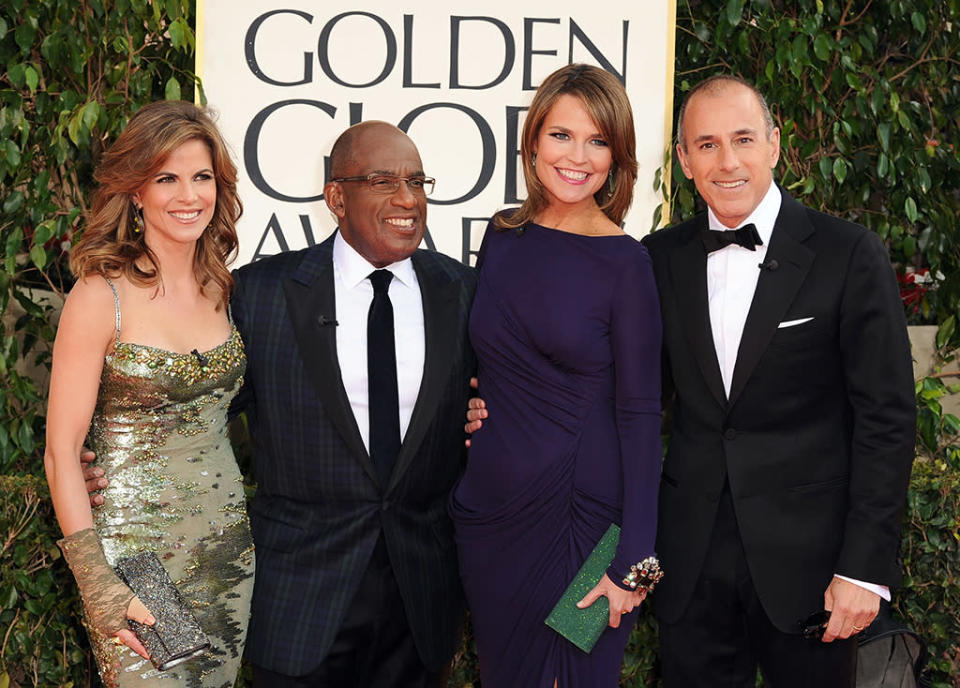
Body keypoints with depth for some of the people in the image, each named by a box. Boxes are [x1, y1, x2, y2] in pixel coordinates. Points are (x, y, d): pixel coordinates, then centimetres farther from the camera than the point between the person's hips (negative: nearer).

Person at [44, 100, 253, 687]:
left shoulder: (221, 288, 4)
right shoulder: (102, 297, -12)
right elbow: (62, 451, -12)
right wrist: (97, 584, -17)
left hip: (227, 545, 6)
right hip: (135, 545, -5)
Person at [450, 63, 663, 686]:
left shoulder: (625, 263, -10)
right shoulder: (503, 237, 3)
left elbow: (639, 414, -10)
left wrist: (632, 561, -14)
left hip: (583, 517, -4)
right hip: (489, 511, 4)